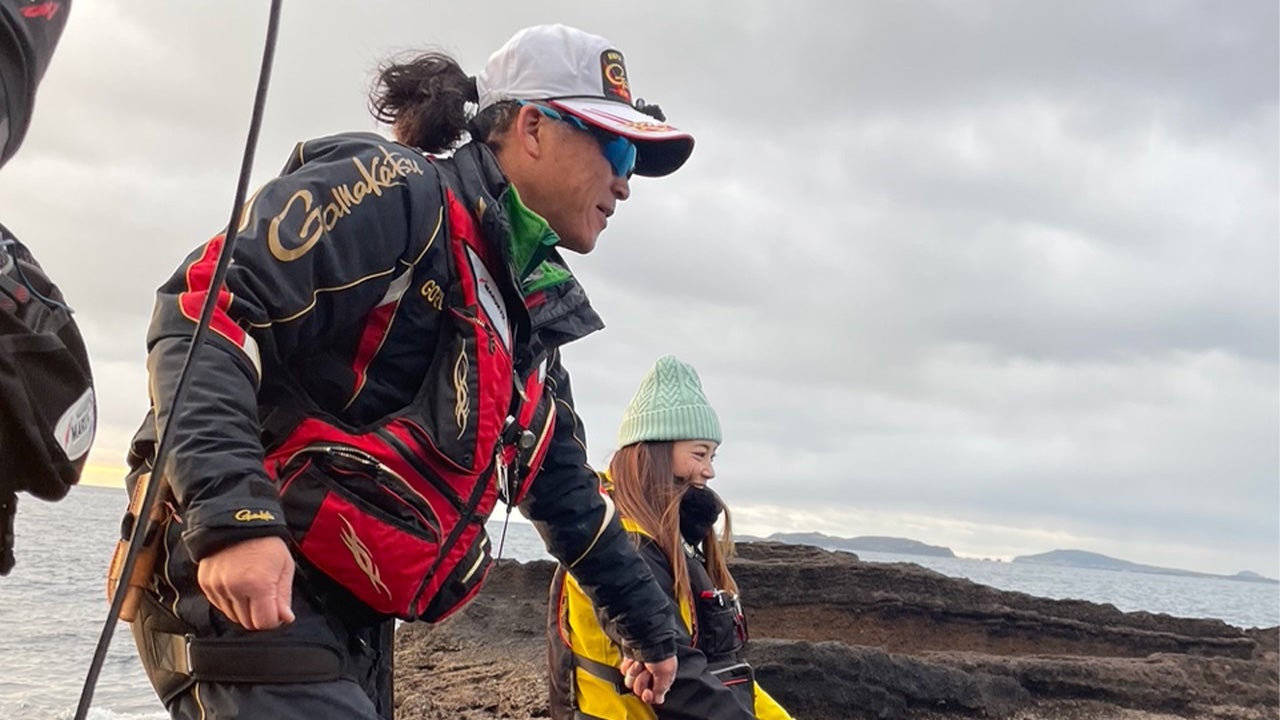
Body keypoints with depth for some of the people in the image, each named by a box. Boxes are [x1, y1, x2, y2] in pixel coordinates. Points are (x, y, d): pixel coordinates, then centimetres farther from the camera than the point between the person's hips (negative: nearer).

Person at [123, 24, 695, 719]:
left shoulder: (530, 311, 16)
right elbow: (204, 306, -22)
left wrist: (649, 622, 33)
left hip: (353, 619, 9)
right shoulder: (400, 193, -12)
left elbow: (565, 490, 26)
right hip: (241, 591, -9)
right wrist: (233, 516, -33)